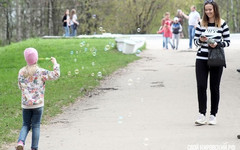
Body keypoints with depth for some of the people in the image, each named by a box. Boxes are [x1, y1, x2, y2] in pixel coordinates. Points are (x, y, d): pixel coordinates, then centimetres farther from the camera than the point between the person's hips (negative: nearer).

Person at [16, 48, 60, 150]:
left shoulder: (21, 72, 1)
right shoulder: (40, 72, -8)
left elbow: (20, 86, 10)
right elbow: (55, 75, -8)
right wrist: (55, 63, 5)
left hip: (25, 104, 3)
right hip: (38, 104, -3)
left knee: (25, 125, 13)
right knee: (36, 126, 6)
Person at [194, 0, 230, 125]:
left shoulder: (222, 24, 0)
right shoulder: (201, 24, 5)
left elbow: (227, 42, 1)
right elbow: (195, 41, 9)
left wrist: (217, 44, -16)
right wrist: (201, 40, -12)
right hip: (202, 59, 1)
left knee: (214, 88, 5)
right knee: (201, 86, -6)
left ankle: (213, 115, 14)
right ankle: (202, 115, -2)